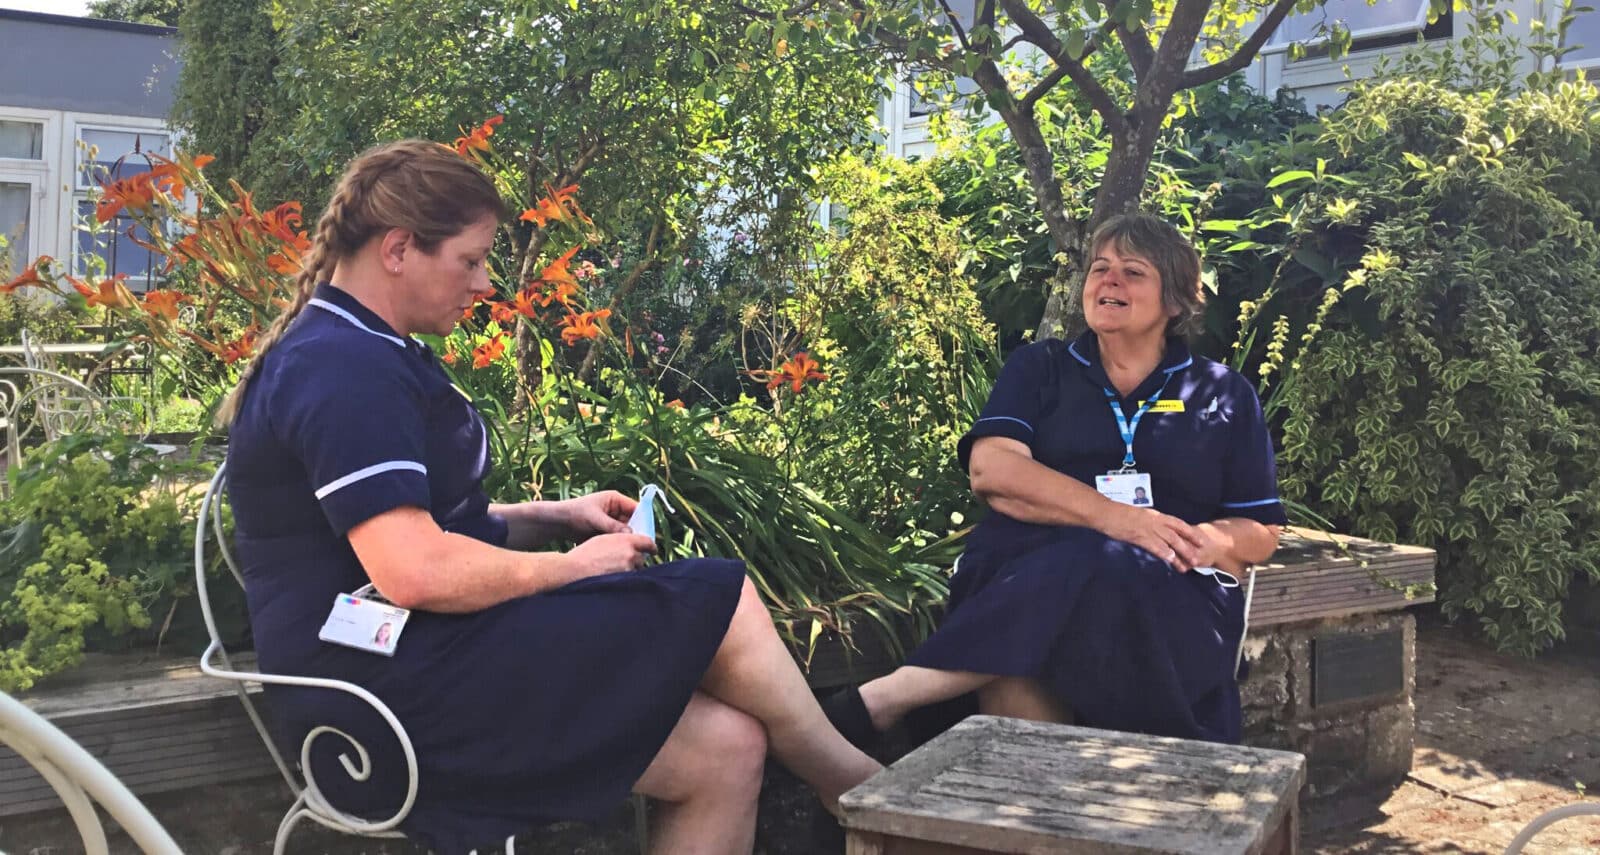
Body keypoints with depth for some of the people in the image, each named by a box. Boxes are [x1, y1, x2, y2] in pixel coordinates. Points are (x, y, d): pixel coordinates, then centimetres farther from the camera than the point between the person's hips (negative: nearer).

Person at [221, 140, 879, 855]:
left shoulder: (359, 354, 19)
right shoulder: (343, 371, -16)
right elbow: (415, 573, -27)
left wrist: (555, 517, 13)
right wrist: (574, 565, -11)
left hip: (416, 670, 11)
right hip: (394, 688, -11)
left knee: (727, 750, -4)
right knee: (727, 605, -13)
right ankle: (862, 789, 10)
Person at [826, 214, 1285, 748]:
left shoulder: (1225, 396, 19)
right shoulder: (1039, 368, 17)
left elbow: (1261, 533, 16)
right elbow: (991, 470, -2)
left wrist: (1207, 543, -10)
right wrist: (1114, 517, -16)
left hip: (1166, 596, 0)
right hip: (1023, 574, 0)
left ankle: (879, 702, -38)